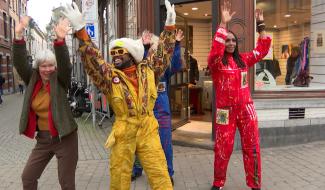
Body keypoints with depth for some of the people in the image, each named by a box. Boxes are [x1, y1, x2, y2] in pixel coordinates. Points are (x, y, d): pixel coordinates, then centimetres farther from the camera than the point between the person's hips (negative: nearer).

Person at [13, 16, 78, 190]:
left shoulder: (60, 80, -8)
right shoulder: (32, 80, 1)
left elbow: (65, 63, -26)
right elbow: (19, 63, -11)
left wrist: (60, 40, -44)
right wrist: (19, 37, -26)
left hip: (64, 138, -4)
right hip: (43, 139, 4)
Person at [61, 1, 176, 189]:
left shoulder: (148, 71, 4)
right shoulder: (109, 76, -2)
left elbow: (163, 53, 8)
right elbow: (92, 58, -11)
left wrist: (170, 25, 5)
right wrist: (80, 29, -20)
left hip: (148, 131, 1)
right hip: (123, 133, 0)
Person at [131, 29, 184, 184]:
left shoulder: (165, 67, 2)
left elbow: (177, 66, -17)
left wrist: (176, 45, -27)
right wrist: (144, 47, -35)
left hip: (162, 111, 0)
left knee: (165, 144, 5)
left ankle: (167, 173, 22)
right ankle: (136, 169, 32)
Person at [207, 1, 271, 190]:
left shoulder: (243, 59, 10)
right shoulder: (216, 61, -4)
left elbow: (263, 49, 14)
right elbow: (216, 49, -24)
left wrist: (261, 25, 6)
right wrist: (223, 23, -28)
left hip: (246, 108, 4)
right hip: (226, 110, -4)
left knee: (252, 147, 7)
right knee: (223, 148, 3)